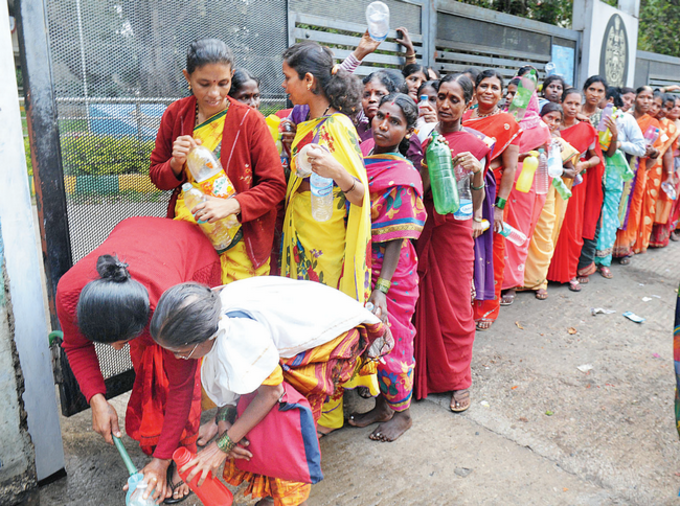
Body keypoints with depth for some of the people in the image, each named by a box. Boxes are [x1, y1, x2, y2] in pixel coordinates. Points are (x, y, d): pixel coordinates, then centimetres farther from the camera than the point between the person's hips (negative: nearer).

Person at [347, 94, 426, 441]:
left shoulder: (401, 177, -19)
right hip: (361, 267, 7)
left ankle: (401, 413, 28)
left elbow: (397, 238, -20)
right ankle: (382, 405, 36)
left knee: (390, 340, 6)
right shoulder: (365, 150, 1)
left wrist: (382, 288, -23)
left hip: (389, 272, -7)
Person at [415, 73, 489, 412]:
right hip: (420, 228, 2)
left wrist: (476, 172, -22)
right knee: (420, 301, 8)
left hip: (454, 230, -2)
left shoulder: (475, 146, 0)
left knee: (454, 306, 5)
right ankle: (420, 371, 26)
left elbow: (475, 202, -5)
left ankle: (458, 380, 22)